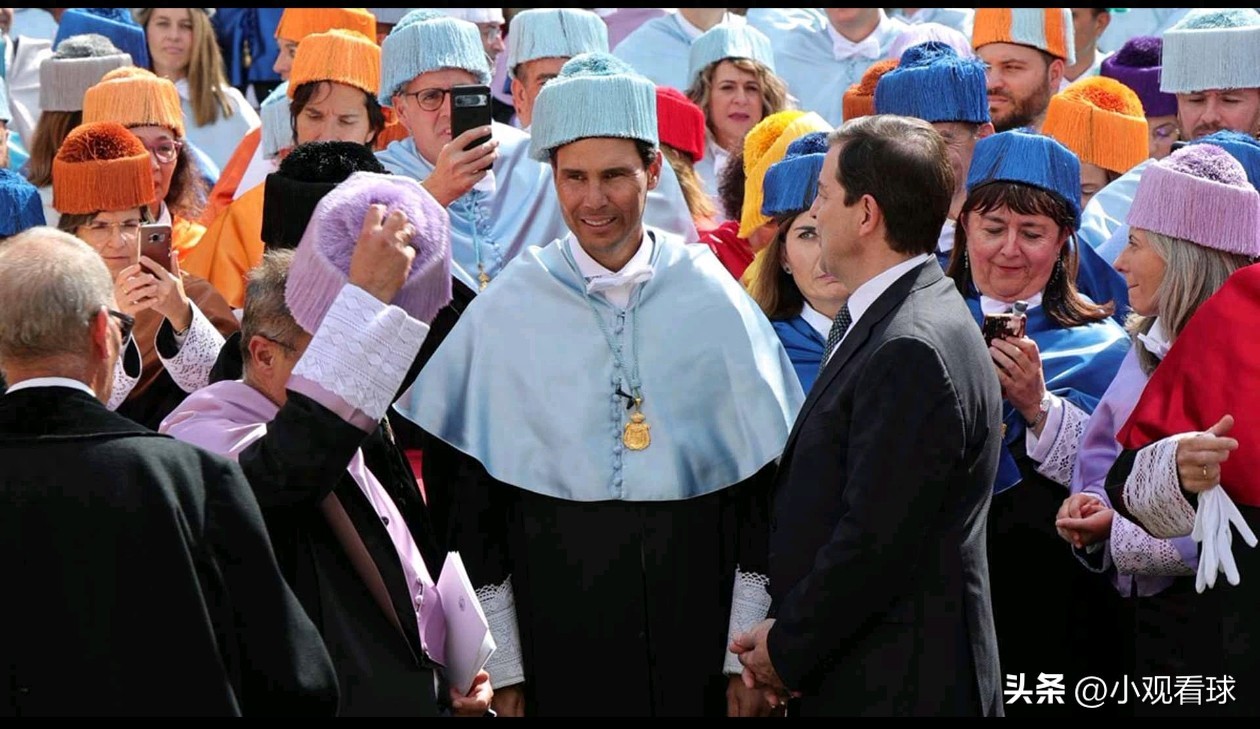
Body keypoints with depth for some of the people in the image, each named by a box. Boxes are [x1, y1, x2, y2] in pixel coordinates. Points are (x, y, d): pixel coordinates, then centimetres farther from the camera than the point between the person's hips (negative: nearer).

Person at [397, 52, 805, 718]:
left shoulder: (713, 302, 1)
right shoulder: (506, 310, -1)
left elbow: (762, 485, 3)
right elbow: (466, 490, 1)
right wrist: (500, 668, -2)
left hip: (695, 630, 1)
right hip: (556, 631, 0)